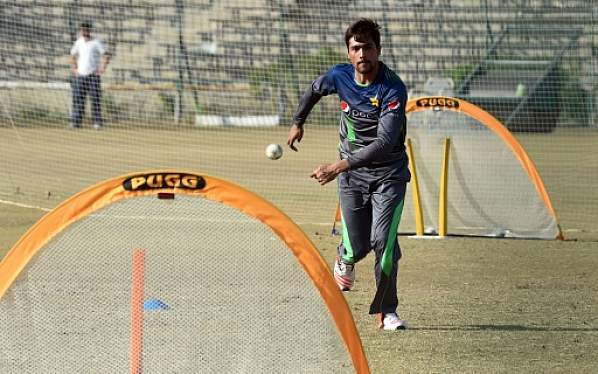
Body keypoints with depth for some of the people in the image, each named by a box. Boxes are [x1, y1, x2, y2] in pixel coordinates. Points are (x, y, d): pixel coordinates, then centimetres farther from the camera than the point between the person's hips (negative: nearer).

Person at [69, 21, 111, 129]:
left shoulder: (95, 43, -4)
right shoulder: (78, 42, 12)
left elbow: (106, 55, -8)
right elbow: (73, 55, 26)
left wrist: (102, 69, -12)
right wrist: (74, 68, 16)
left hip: (92, 75, -5)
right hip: (80, 76, 5)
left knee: (95, 99, -7)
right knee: (78, 99, 0)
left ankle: (97, 122, -5)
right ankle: (75, 122, 1)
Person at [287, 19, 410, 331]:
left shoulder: (394, 89, -23)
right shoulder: (340, 76, -9)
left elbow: (385, 143, -31)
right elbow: (314, 89, 17)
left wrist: (340, 166, -35)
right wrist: (298, 122, 29)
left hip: (389, 173, -3)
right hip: (352, 175, 3)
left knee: (384, 241, -17)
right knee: (358, 246, -2)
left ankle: (386, 311, 0)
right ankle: (344, 260, 37)